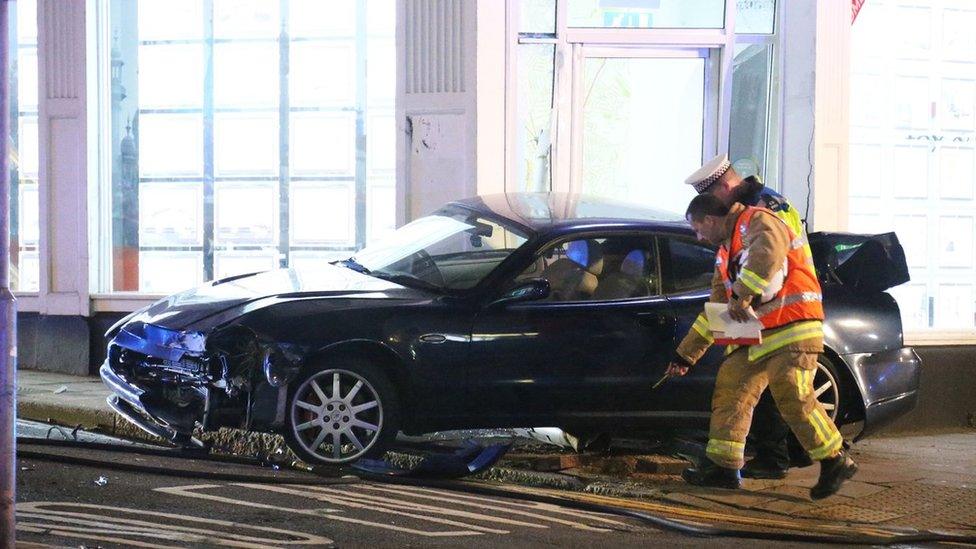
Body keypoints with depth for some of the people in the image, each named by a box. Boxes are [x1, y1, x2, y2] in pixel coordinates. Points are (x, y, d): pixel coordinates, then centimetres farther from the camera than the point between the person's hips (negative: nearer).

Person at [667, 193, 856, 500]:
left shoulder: (755, 222, -7)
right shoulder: (725, 253, 22)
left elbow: (768, 253, -32)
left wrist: (741, 296, -29)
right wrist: (685, 354, 27)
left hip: (792, 328, -10)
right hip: (758, 336, 10)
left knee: (793, 398, -15)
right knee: (729, 388, 4)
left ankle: (836, 463, -2)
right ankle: (721, 467, 8)